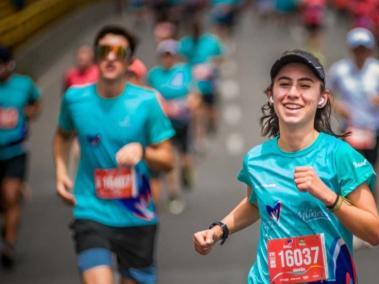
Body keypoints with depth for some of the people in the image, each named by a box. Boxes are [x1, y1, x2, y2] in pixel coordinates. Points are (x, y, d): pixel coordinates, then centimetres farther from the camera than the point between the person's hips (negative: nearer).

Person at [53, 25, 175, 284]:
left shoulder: (146, 101, -7)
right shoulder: (75, 98, -2)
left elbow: (167, 161, -4)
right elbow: (63, 135, 21)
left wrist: (141, 151, -24)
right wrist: (61, 171, 6)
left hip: (137, 216, 1)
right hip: (92, 212, 0)